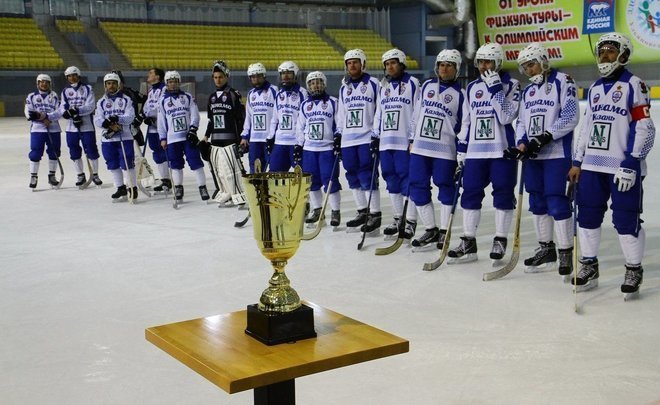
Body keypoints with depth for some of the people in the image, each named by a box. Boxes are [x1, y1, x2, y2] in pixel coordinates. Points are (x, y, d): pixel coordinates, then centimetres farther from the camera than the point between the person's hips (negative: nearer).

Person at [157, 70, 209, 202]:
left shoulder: (188, 97, 6)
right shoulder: (163, 100, 7)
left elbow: (194, 114, 3)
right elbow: (161, 120, 8)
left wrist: (193, 129, -11)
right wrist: (163, 138, 5)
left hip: (189, 136, -1)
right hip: (172, 138, 1)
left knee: (195, 161, -5)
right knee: (176, 164, 5)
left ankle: (202, 187, -2)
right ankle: (178, 188, 17)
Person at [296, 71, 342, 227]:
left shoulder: (333, 102, 1)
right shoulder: (305, 105, 12)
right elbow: (300, 127, 16)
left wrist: (339, 138, -11)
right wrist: (298, 145, 13)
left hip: (328, 148, -4)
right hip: (309, 149, 4)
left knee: (330, 180, -7)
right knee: (312, 181, 7)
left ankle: (335, 211, 2)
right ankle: (316, 210, 20)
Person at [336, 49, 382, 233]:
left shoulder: (373, 84, -2)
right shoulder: (344, 88, 16)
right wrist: (338, 135, 16)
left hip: (367, 138, -6)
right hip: (348, 139, 6)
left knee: (367, 176, -10)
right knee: (353, 176, 8)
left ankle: (375, 214, -4)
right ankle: (363, 211, 19)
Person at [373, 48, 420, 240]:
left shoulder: (412, 83, -3)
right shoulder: (384, 86, 16)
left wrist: (415, 138, -13)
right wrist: (376, 136, 15)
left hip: (405, 141, -7)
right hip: (386, 141, 7)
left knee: (407, 180, -6)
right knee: (391, 179, 10)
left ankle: (411, 222, -1)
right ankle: (398, 218, 20)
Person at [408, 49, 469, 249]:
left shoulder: (460, 93, -1)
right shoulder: (427, 86, 11)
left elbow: (465, 123, -5)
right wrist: (412, 139, 15)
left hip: (445, 150, -4)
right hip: (420, 147, 4)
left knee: (446, 189, 2)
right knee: (418, 188, 4)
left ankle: (444, 231, 13)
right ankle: (431, 230, 15)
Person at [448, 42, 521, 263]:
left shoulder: (511, 85, -3)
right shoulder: (472, 87, 13)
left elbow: (506, 117, -16)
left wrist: (496, 89, -18)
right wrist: (461, 148, 14)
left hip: (502, 150, -5)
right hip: (476, 151, 5)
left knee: (503, 193, 0)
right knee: (470, 192, 3)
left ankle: (500, 241, 11)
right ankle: (468, 243, 11)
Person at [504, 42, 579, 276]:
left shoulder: (562, 82, -6)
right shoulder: (528, 90, 17)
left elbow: (570, 117, -13)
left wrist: (545, 137, -19)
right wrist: (521, 145, -1)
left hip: (557, 153, -7)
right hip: (532, 154, 7)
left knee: (556, 202, -9)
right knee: (537, 202, 10)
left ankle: (566, 252, 0)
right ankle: (546, 250, 21)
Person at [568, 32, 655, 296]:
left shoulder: (634, 85, -5)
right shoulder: (595, 88, 16)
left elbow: (644, 128, -10)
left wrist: (631, 163, -17)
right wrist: (577, 162, 14)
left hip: (624, 167, -6)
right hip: (592, 165, 7)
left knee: (626, 221, -4)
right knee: (587, 215, 8)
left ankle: (634, 270, 12)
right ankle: (589, 266, 19)